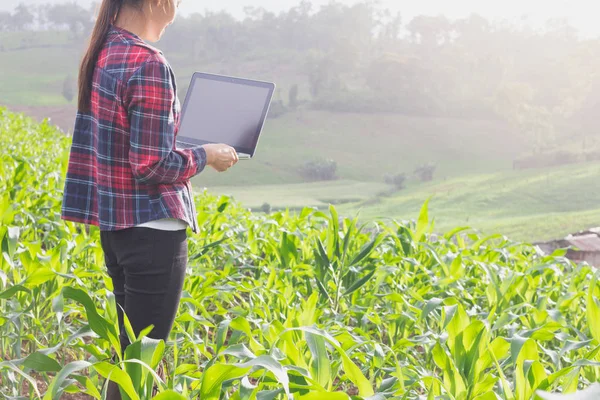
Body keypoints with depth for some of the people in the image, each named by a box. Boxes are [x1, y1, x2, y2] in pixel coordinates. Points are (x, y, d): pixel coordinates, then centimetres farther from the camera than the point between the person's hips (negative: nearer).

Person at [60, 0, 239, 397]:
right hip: (153, 230, -9)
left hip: (114, 224, 9)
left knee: (131, 347, 18)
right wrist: (206, 155, -5)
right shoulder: (149, 65, -19)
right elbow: (152, 166, -20)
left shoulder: (102, 53, 7)